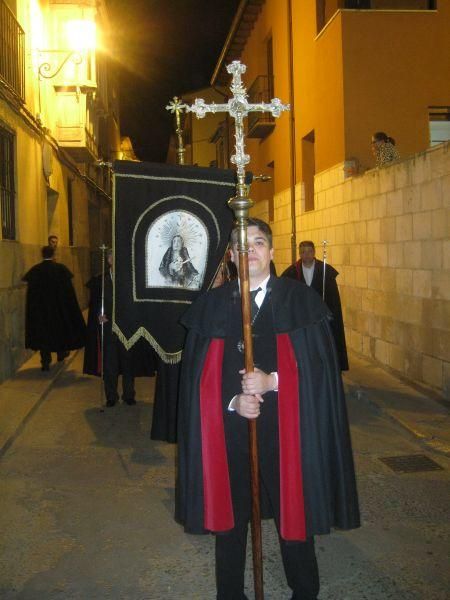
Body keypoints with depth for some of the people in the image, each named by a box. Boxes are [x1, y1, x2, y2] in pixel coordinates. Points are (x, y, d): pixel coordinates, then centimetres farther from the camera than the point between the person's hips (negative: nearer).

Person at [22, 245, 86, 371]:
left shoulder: (34, 270, -5)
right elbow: (68, 290, -7)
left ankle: (45, 362, -2)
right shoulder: (61, 268, -8)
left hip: (40, 308, 0)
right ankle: (61, 353, 36)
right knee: (61, 327, 20)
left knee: (43, 331, 5)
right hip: (59, 307, 0)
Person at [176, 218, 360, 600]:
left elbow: (320, 365, -6)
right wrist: (232, 401, -13)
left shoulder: (299, 299, -2)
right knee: (230, 515, 13)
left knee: (292, 512, 11)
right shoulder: (212, 305, 3)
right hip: (229, 429, 2)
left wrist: (272, 382, -19)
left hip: (286, 428, -1)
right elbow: (199, 374, 3)